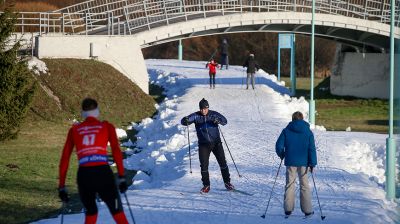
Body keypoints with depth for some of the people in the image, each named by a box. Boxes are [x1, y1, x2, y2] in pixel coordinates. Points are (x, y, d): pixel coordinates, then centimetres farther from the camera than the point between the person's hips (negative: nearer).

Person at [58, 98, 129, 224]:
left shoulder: (74, 130, 17)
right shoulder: (107, 127, 12)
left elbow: (64, 158, 12)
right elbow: (116, 151, -1)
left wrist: (61, 186, 14)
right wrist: (122, 177, -2)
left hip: (83, 176, 2)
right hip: (103, 174, -2)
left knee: (90, 213, 24)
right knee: (117, 213, 10)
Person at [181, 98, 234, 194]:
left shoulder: (213, 114, -4)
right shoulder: (196, 116, -4)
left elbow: (224, 120, -14)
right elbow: (184, 121, -12)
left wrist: (218, 120, -36)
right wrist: (186, 121, -36)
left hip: (216, 143, 0)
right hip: (203, 145, 0)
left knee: (222, 163, 0)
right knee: (204, 165, -2)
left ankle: (227, 182, 13)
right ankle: (206, 185, 10)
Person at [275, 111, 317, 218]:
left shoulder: (286, 131, 0)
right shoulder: (308, 132, 1)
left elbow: (279, 146, -3)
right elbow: (312, 149, -3)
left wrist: (281, 155, 16)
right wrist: (312, 163, -2)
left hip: (290, 162, 0)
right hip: (304, 163, 0)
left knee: (289, 185, 8)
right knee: (304, 186, 6)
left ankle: (288, 209, 3)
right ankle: (307, 210, 4)